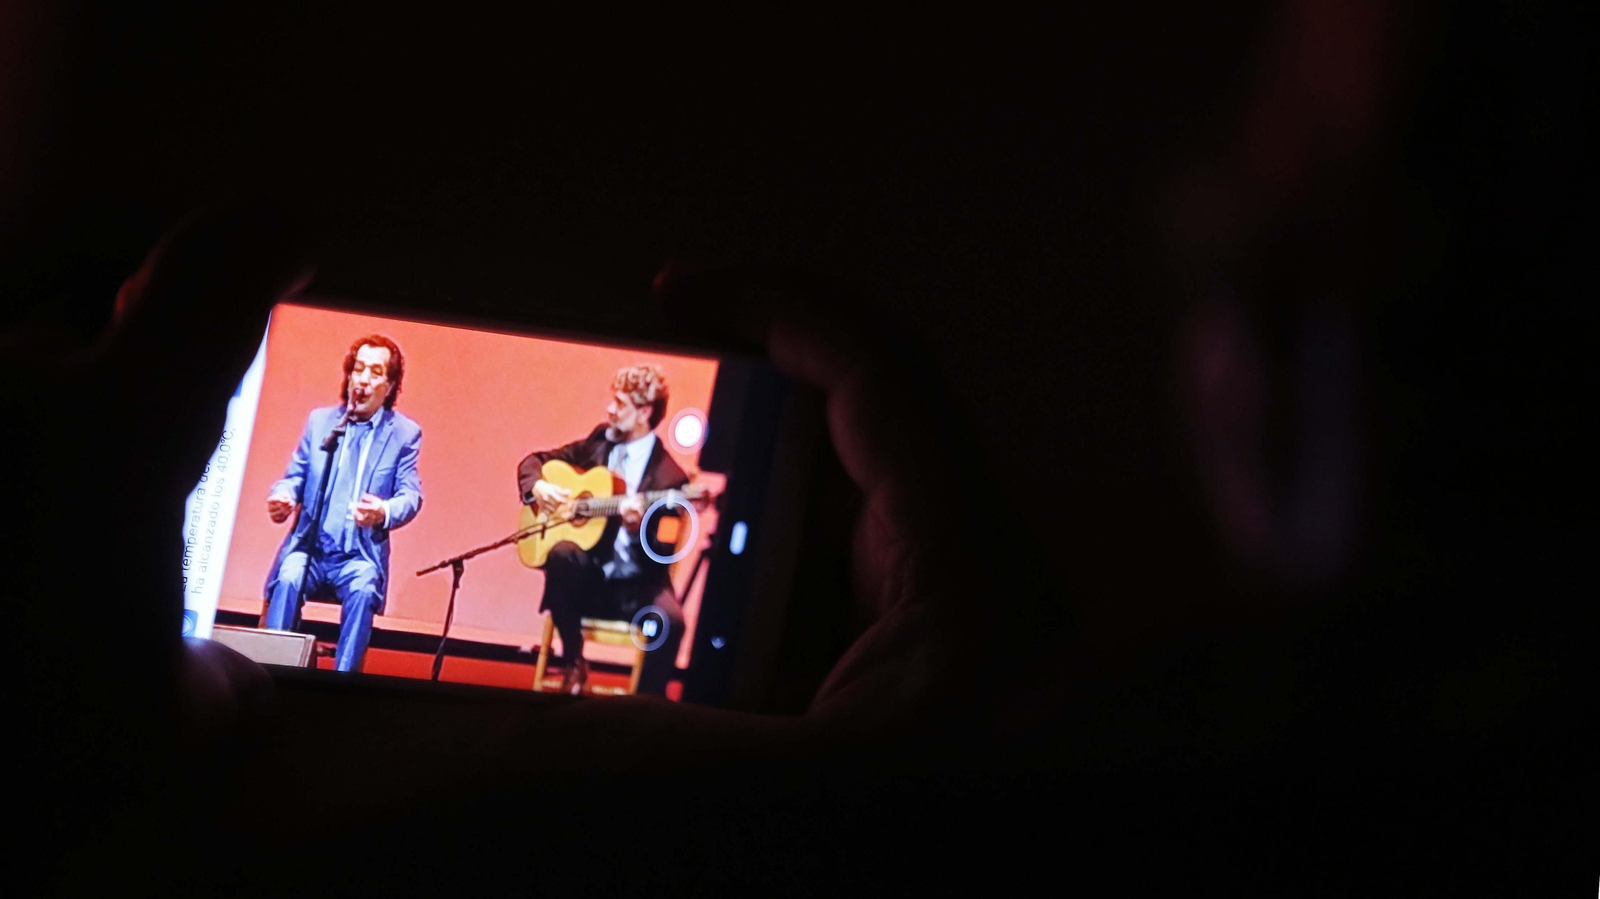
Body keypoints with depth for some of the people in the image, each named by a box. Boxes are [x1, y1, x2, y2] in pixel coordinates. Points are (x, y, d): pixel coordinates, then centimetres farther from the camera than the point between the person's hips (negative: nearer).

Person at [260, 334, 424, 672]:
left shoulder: (405, 433, 4)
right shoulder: (319, 420, 12)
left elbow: (411, 496, -2)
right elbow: (295, 476, 15)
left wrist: (383, 512, -27)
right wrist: (283, 496, -11)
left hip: (361, 554, -2)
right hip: (310, 546, 2)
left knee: (362, 588, -34)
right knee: (289, 578, -31)